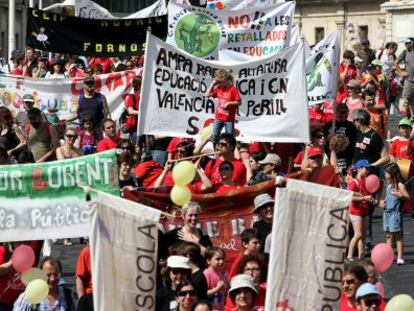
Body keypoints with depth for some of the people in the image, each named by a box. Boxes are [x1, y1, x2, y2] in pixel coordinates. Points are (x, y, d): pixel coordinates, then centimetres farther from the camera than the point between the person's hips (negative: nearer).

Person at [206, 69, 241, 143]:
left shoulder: (233, 89, -10)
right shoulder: (218, 89, 6)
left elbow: (239, 102, -10)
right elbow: (208, 94, 8)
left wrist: (228, 103, -20)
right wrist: (213, 83, 3)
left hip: (229, 119, -5)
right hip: (218, 118, 5)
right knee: (214, 137, 6)